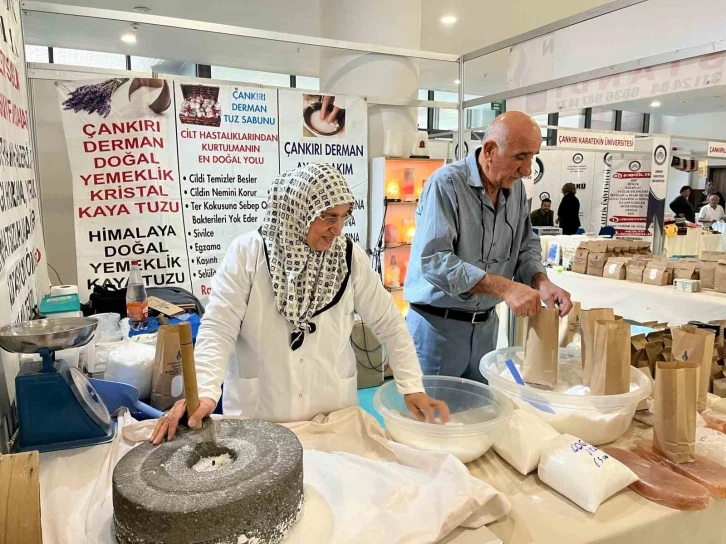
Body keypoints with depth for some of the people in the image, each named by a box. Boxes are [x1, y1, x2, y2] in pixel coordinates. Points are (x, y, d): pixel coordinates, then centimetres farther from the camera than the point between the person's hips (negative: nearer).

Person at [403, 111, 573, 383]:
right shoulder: (446, 184, -18)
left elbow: (526, 246, 10)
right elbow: (434, 261, -26)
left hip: (485, 325, 6)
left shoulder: (516, 188, 3)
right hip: (437, 324, -6)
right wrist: (504, 288, -28)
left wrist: (541, 282, -11)